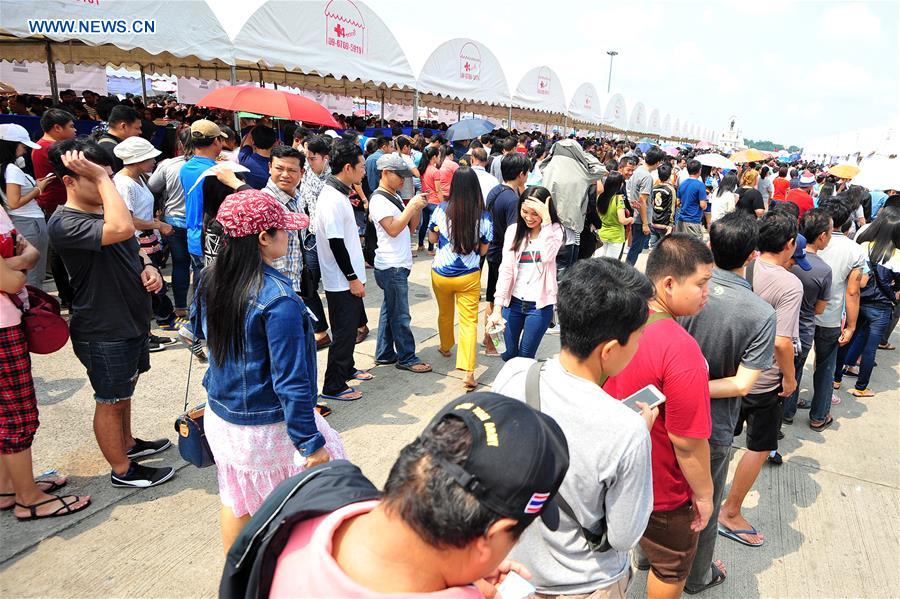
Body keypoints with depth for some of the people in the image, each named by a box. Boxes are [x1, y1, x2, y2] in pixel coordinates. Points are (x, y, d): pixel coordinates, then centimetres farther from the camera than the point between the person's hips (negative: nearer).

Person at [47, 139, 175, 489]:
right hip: (103, 332, -9)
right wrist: (101, 179, -33)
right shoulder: (64, 224, -24)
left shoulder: (102, 209, 6)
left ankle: (127, 443, 45)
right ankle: (122, 470, 25)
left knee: (123, 391, 25)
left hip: (132, 320, 9)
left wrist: (147, 267, -4)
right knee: (110, 401, 9)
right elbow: (123, 229, -43)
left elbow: (131, 249, 19)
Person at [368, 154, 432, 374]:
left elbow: (411, 224, 18)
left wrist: (417, 207, 1)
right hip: (392, 267, -9)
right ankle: (407, 358, 8)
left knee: (389, 311, 15)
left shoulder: (395, 196, 15)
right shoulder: (378, 200, -14)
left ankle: (385, 354, 25)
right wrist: (411, 206, -18)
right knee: (400, 315, -1)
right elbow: (393, 229, -22)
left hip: (398, 264, 9)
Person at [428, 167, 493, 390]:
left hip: (441, 273, 2)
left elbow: (432, 238, 2)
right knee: (469, 321, 2)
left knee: (445, 313, 24)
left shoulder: (442, 209, -12)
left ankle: (445, 347, 48)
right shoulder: (484, 216, -12)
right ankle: (468, 371, -7)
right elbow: (483, 250, -2)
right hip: (469, 276, -1)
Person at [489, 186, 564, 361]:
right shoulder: (513, 230, -1)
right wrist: (497, 307, -17)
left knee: (525, 357, 2)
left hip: (539, 305, -2)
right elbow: (505, 268, -9)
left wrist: (546, 219, -25)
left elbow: (547, 256, -26)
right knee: (508, 355, 13)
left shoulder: (554, 230, -5)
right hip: (513, 302, 2)